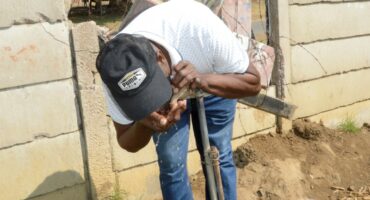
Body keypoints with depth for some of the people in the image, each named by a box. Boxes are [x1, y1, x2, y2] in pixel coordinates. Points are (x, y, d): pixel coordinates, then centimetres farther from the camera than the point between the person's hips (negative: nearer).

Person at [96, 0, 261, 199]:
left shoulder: (200, 28, -44)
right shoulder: (117, 77, -36)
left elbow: (253, 82, -31)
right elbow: (127, 143, -22)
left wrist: (204, 80, -50)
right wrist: (144, 125, -46)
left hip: (215, 83, 0)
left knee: (219, 157, 4)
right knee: (170, 163, -1)